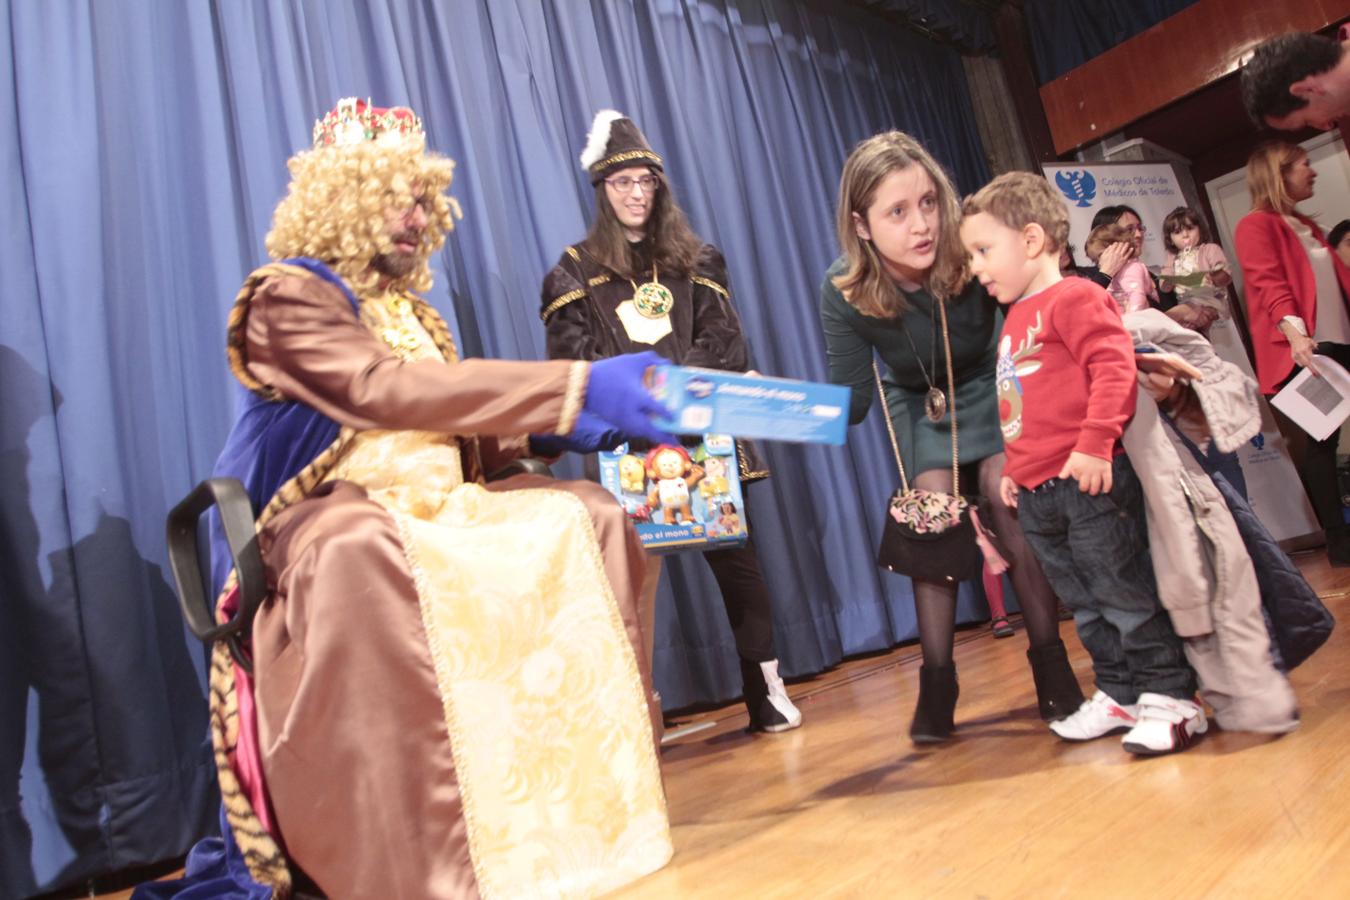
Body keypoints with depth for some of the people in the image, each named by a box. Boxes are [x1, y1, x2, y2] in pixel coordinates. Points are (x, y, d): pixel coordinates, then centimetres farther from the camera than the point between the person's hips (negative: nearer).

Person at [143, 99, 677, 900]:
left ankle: (600, 794, -9)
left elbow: (459, 428, 13)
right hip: (340, 515, -7)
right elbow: (382, 391, -24)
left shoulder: (411, 309, 19)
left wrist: (561, 427, -6)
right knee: (363, 555, -41)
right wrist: (575, 388, -31)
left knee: (589, 515, -14)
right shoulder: (289, 298, -5)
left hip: (436, 505, 7)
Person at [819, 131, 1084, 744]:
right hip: (917, 403, 1)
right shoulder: (845, 293, -28)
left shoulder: (973, 252, -31)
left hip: (988, 387, 0)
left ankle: (1051, 667, 3)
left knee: (1005, 494, -13)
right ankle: (937, 685, 2)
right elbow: (851, 404, -26)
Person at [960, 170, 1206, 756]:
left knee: (1126, 592, 0)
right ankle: (1119, 694, 27)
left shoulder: (1073, 298, -7)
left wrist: (1095, 444, -25)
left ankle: (1169, 698, 12)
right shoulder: (1014, 319, 19)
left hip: (1086, 482, -9)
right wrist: (1011, 467, 20)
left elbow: (1114, 367, -19)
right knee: (1084, 603, 15)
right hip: (1035, 494, 9)